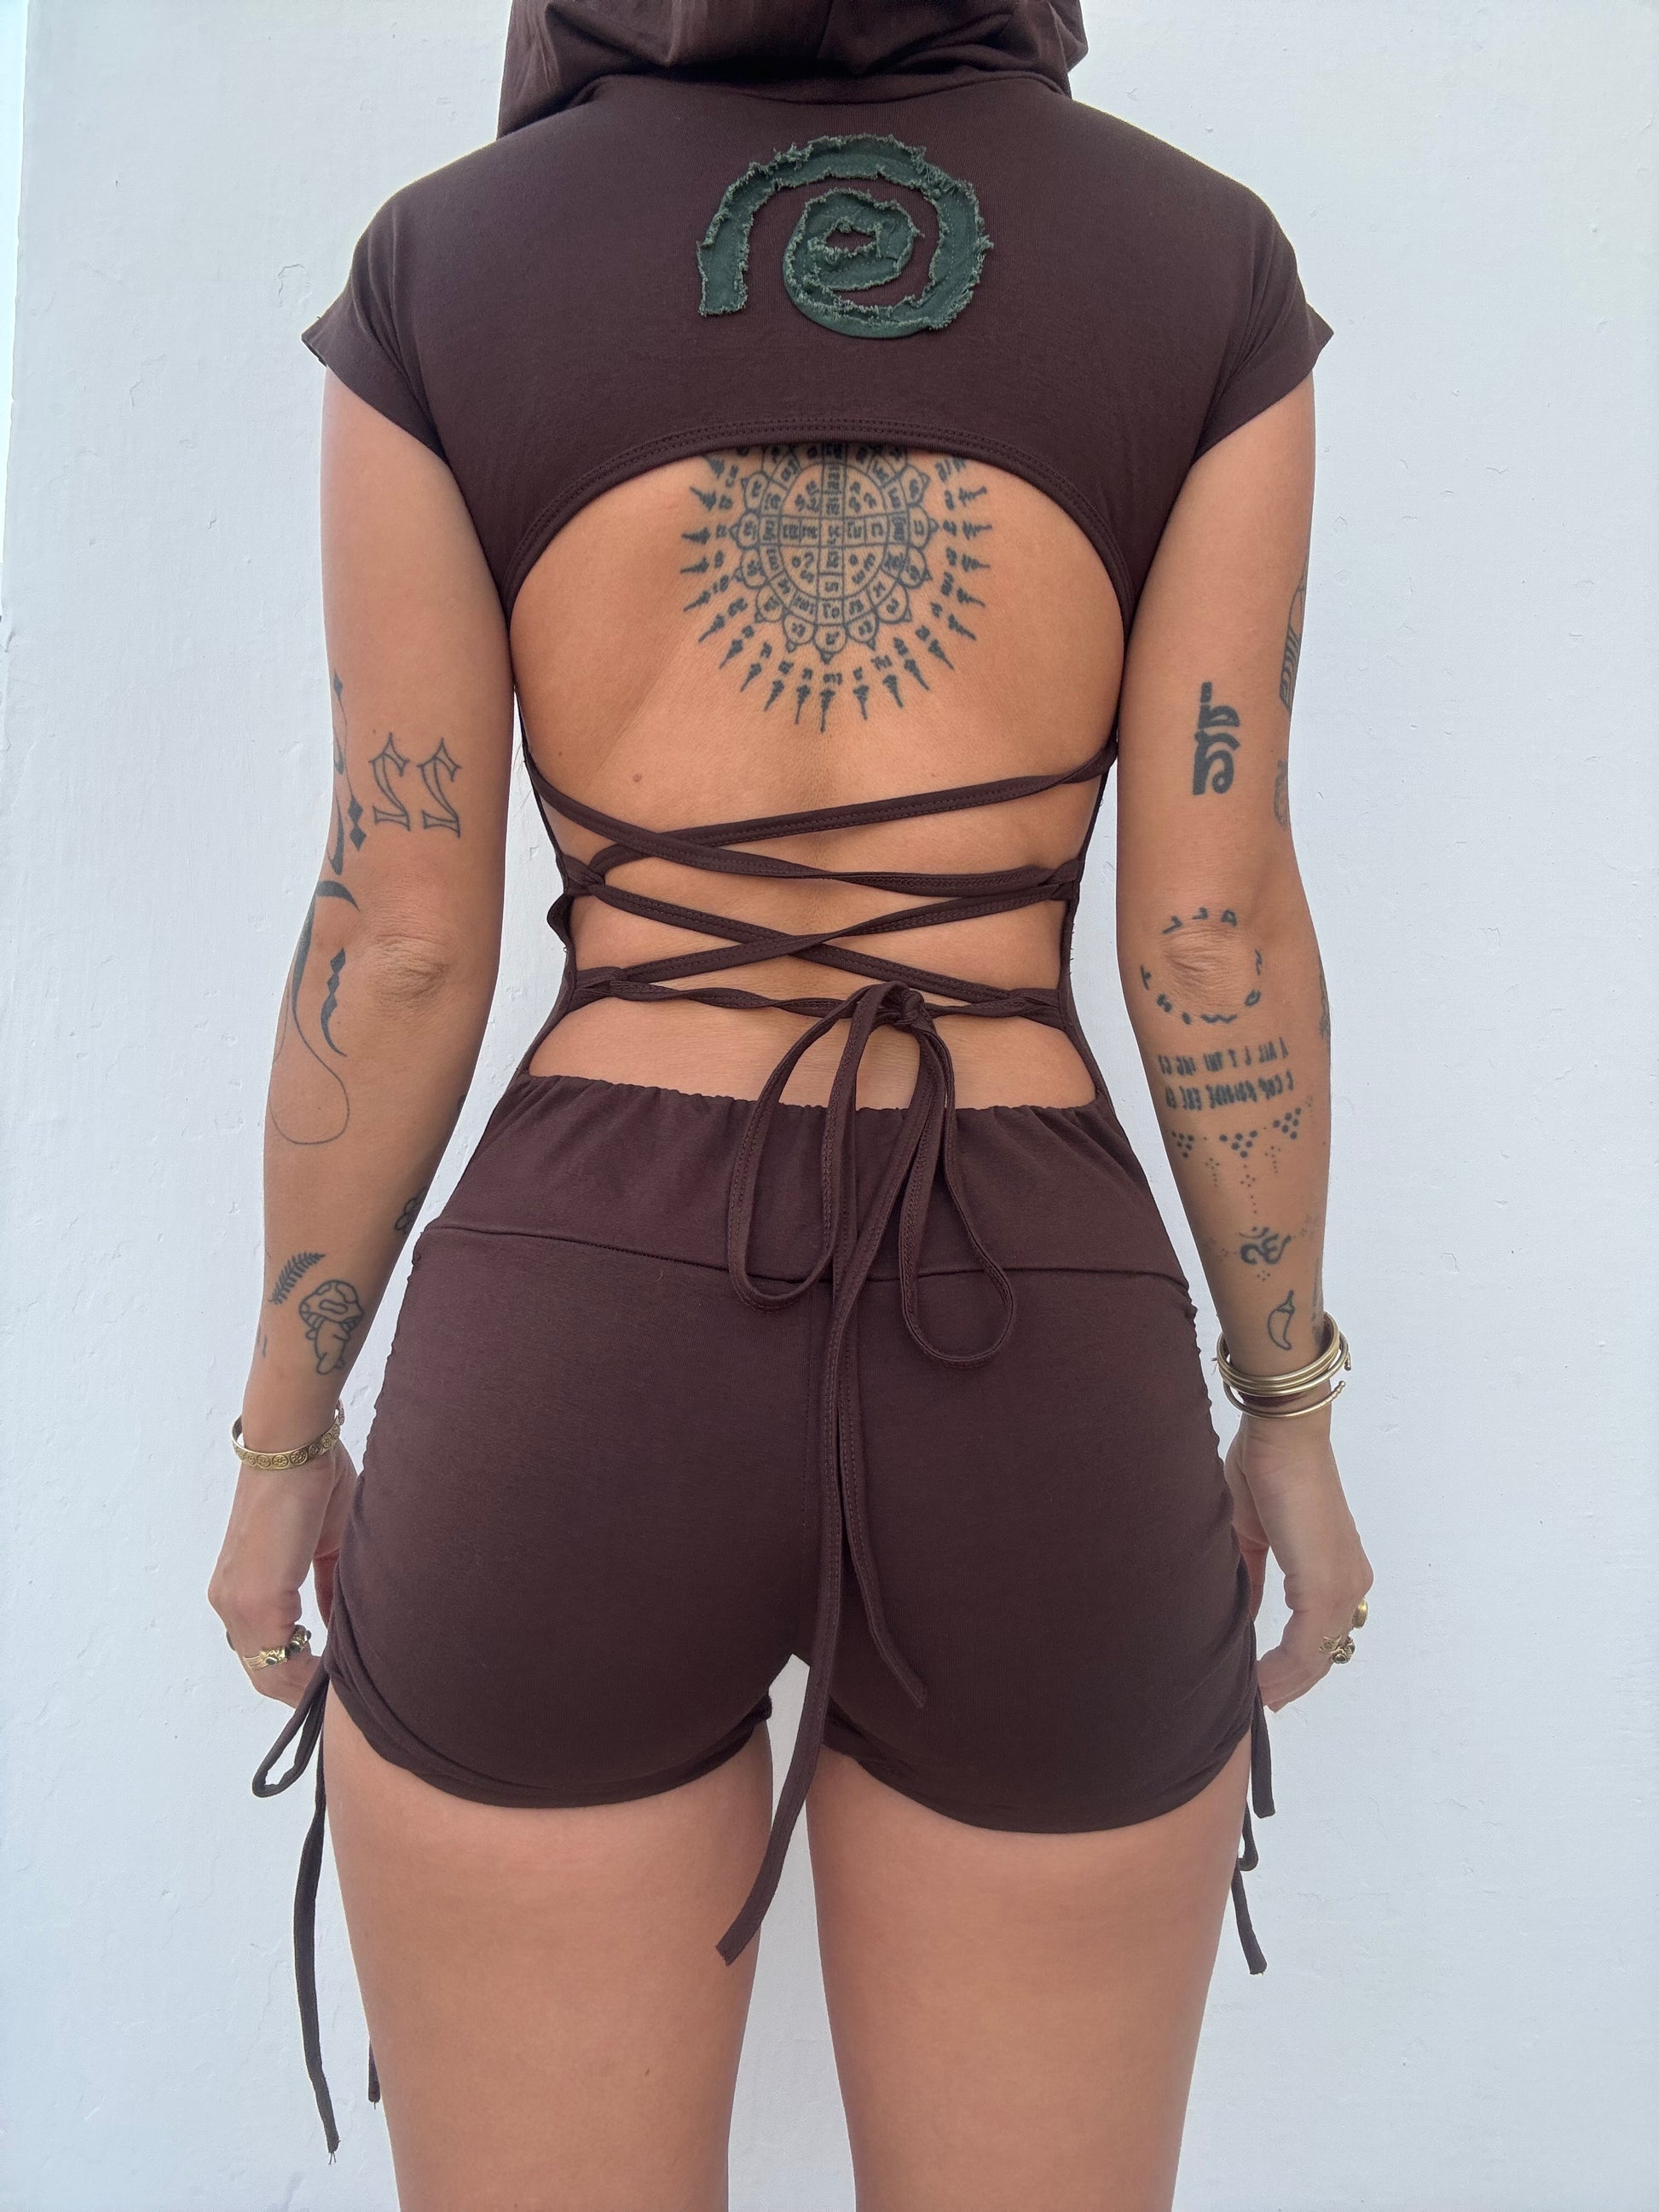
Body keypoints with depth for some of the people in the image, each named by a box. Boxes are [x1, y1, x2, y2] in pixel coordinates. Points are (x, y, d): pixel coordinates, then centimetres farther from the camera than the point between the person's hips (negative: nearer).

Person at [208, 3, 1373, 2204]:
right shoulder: (1207, 268, 5)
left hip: (575, 1351, 0)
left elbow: (400, 940, -1)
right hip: (1040, 1371, 1)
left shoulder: (444, 267, 3)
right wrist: (1291, 1408, 11)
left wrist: (283, 1434, 11)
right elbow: (1215, 929, -1)